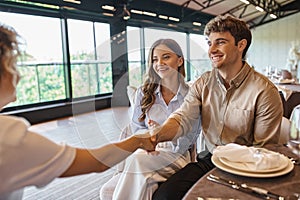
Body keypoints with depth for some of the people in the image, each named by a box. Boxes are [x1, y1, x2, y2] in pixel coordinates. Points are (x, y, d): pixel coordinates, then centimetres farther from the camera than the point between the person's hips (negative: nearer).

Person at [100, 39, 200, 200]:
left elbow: (187, 140, -1)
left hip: (176, 155, -1)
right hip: (145, 151, 2)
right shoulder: (144, 92, 9)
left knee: (136, 160, -33)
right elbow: (136, 128, 8)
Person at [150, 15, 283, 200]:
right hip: (207, 159, 3)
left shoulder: (265, 91, -12)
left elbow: (264, 149, -9)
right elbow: (183, 118, -11)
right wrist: (157, 135, -32)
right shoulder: (202, 83, 2)